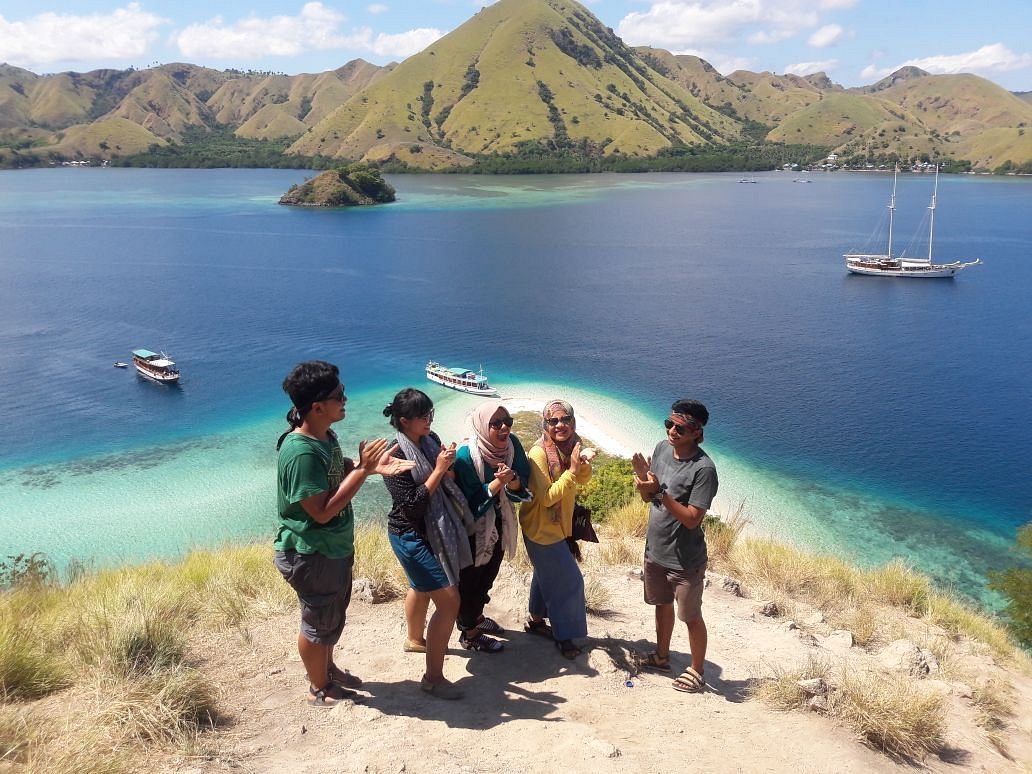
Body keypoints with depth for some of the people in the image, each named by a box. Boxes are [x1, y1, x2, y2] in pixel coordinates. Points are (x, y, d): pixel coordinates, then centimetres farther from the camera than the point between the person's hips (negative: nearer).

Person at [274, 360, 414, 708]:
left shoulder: (325, 435, -4)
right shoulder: (301, 452, -32)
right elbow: (322, 511, -31)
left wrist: (372, 466, -5)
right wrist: (363, 469, -30)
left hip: (335, 548, 9)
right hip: (311, 556, -9)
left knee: (334, 614, 27)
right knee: (319, 622, 13)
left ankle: (328, 668, 50)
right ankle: (319, 689, 36)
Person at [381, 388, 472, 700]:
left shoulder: (430, 441, -4)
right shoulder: (396, 457, -25)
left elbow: (445, 483, 9)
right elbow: (411, 506, -27)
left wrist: (449, 464, -11)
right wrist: (439, 469, -28)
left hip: (432, 529, 8)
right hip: (411, 536, -8)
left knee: (420, 587, 29)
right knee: (449, 602, -10)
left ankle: (415, 639, 54)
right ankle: (433, 677, 2)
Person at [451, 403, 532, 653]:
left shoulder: (512, 444, -13)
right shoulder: (466, 455, -28)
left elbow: (523, 482, -10)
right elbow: (470, 500, -25)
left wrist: (511, 479, -32)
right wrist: (498, 482, -35)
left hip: (498, 522, 6)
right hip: (472, 527, -6)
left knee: (489, 574, 25)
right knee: (470, 579, 10)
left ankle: (476, 616, 48)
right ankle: (469, 634, 29)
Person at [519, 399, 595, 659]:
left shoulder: (570, 445, -5)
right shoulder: (539, 453, -27)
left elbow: (583, 480, 4)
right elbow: (546, 497, -27)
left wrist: (584, 462, -17)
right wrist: (571, 469, -30)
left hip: (560, 524, 8)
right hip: (541, 528, -8)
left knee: (547, 575, 24)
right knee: (568, 581, -1)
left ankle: (536, 620, 44)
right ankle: (563, 636, 16)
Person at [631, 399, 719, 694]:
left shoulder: (704, 469, -24)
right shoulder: (662, 449, -3)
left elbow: (692, 519, -26)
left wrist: (660, 492, -32)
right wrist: (643, 477, -16)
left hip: (685, 560, -7)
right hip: (655, 550, 7)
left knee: (691, 617, 10)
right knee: (662, 604, 25)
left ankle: (697, 671, 30)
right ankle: (661, 656, 45)